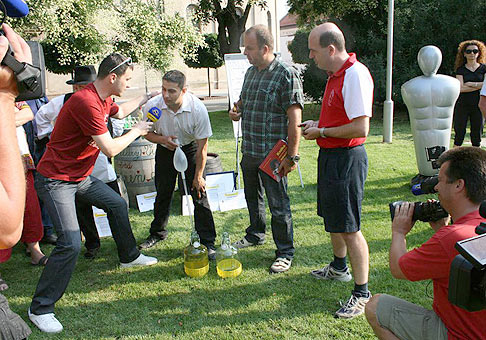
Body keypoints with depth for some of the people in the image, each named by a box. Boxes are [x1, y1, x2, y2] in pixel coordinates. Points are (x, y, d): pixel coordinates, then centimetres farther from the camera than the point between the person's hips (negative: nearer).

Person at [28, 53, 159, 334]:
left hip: (81, 176, 10)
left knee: (117, 204, 21)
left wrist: (145, 98, 34)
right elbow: (110, 149, -25)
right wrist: (136, 131, -10)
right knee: (71, 243, -17)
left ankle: (129, 256, 43)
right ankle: (40, 309, -2)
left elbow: (119, 111, 31)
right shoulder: (86, 102, -28)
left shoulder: (103, 99, 5)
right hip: (56, 180, -10)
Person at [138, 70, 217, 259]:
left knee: (199, 193, -9)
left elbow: (202, 147, -20)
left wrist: (198, 176, -16)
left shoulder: (198, 108, -29)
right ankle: (157, 233, 33)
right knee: (163, 194, 10)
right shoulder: (152, 106, -24)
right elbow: (147, 133, -4)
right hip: (165, 150, 2)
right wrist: (162, 139, -26)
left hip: (190, 149, -2)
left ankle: (207, 242, 0)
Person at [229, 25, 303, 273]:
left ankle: (285, 252, 15)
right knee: (252, 197, 22)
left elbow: (294, 120, -17)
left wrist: (292, 156, -19)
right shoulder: (251, 72, 11)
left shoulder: (286, 75, -14)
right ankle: (255, 235, 43)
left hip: (272, 155, -8)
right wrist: (237, 112, 3)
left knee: (278, 205, 1)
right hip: (248, 151, 8)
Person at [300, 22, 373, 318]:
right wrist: (317, 124, 9)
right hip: (330, 156, 10)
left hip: (347, 159, -10)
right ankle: (339, 268, 42)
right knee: (332, 218, 22)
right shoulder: (336, 74, 11)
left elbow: (361, 127, -26)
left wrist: (322, 133, -16)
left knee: (349, 228, -4)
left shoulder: (356, 75, -21)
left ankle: (362, 293, 8)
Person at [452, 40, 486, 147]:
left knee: (477, 135, 5)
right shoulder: (460, 69, 4)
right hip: (462, 105, -1)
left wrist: (472, 84, -10)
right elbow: (460, 88, -9)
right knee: (459, 134, 0)